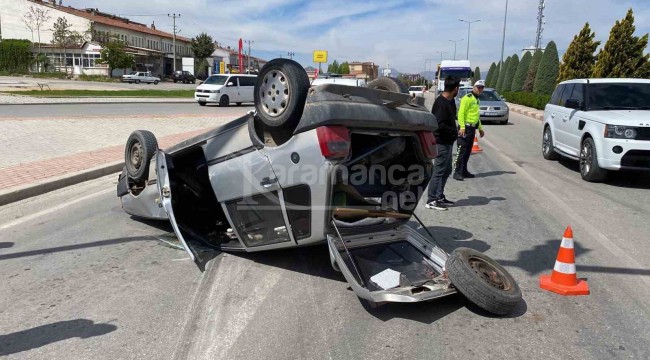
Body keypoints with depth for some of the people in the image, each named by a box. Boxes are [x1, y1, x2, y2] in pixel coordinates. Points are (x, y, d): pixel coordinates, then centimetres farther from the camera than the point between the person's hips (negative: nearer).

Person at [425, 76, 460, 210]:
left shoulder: (450, 101, 11)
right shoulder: (441, 103, -19)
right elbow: (440, 125, -25)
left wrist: (454, 131, 3)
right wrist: (454, 132, -14)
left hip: (447, 142, 10)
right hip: (442, 142, -10)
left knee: (447, 170, 17)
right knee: (439, 171, -5)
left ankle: (439, 197, 26)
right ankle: (431, 200, 1)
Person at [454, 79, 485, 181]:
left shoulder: (477, 100, 20)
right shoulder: (467, 98, -9)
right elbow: (461, 113, -17)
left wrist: (480, 128, 28)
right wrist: (462, 127, -25)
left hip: (472, 128, 10)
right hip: (465, 127, -9)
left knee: (468, 151, 12)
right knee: (461, 150, -10)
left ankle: (464, 171, 19)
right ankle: (457, 172, -10)